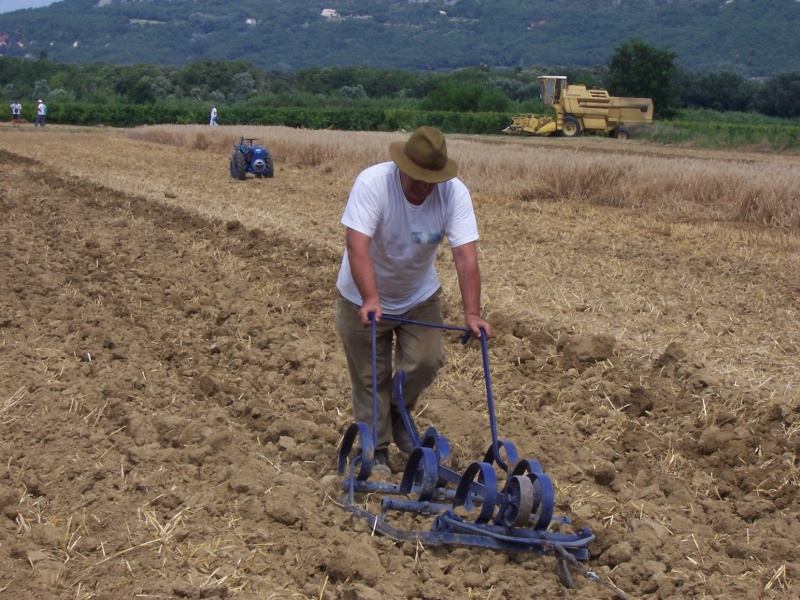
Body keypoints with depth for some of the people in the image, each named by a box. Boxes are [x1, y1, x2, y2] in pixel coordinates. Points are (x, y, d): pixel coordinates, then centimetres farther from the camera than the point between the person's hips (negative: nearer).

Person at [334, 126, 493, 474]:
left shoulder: (454, 193, -21)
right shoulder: (372, 183, -29)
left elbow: (465, 256, -27)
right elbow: (358, 245, -37)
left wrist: (472, 314, -37)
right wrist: (371, 300, -49)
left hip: (420, 296, 3)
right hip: (363, 298, -2)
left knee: (427, 361, -9)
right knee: (370, 378, 2)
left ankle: (399, 414, 21)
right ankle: (376, 450, 20)